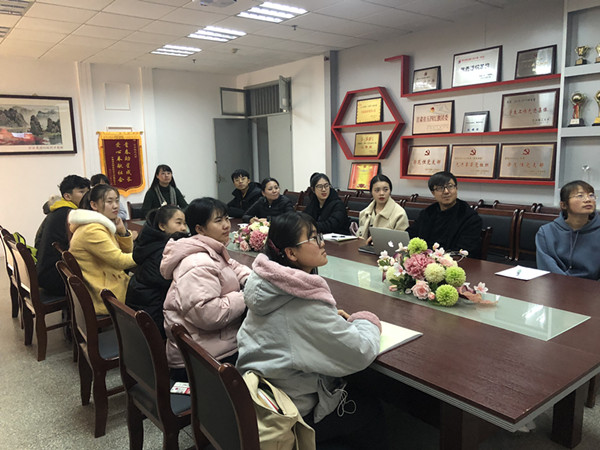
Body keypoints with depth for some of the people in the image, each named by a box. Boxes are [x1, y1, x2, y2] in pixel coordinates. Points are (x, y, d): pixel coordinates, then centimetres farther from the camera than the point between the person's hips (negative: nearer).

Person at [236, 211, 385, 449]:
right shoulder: (307, 303, -31)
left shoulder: (266, 282, -6)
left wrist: (331, 318, 1)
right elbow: (361, 353, -26)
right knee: (373, 406, 13)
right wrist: (368, 322, -6)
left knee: (357, 390, 23)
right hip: (295, 412, -7)